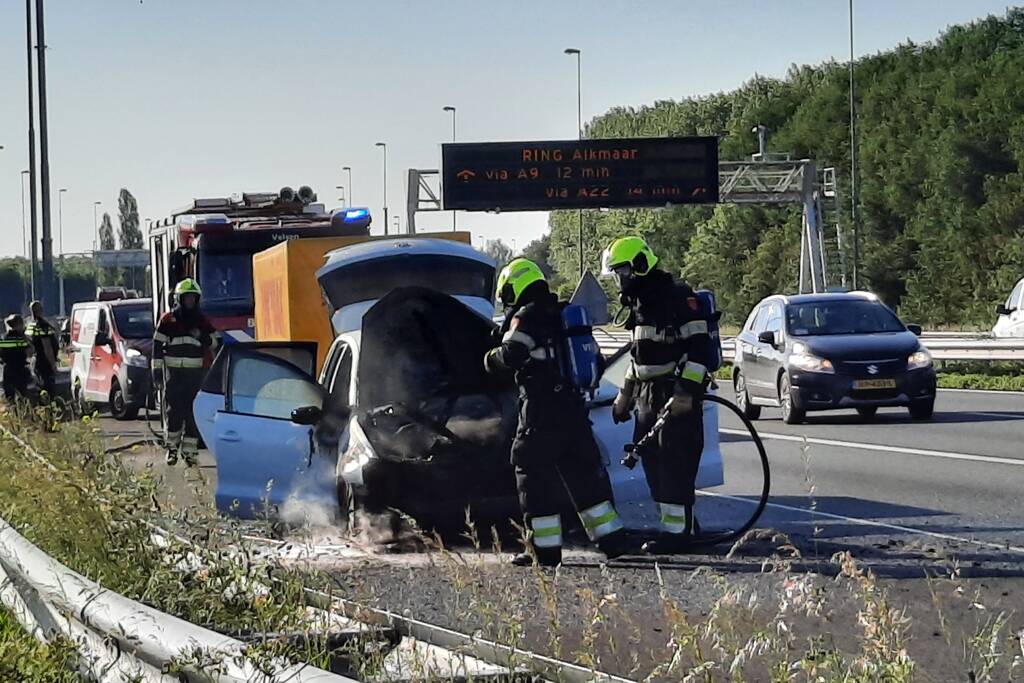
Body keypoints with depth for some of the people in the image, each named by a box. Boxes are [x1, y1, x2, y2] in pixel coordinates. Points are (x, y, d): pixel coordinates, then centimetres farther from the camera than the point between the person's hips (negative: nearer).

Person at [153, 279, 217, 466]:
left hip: (195, 372, 2)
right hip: (173, 371, -2)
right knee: (174, 410, -4)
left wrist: (205, 339, -6)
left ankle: (189, 450, 4)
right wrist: (156, 370, -2)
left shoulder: (202, 321, 11)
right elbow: (157, 346, 3)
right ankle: (172, 447, 9)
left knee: (194, 411, -1)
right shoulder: (168, 320, 3)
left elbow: (214, 342, 18)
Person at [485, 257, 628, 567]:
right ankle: (612, 538, 12)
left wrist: (491, 358, -2)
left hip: (541, 411, -7)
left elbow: (511, 355, -21)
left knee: (535, 475, 1)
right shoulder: (563, 314, 17)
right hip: (574, 406, 7)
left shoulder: (526, 317, -8)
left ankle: (545, 547, 0)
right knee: (585, 472, 13)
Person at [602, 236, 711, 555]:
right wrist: (624, 395, 26)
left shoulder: (678, 297, -12)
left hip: (677, 395, -9)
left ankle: (676, 531, -9)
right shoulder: (640, 302, 18)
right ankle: (682, 524, 16)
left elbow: (697, 348, -19)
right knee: (652, 460, 8)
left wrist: (685, 393, -24)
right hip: (648, 396, 9)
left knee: (675, 463, -10)